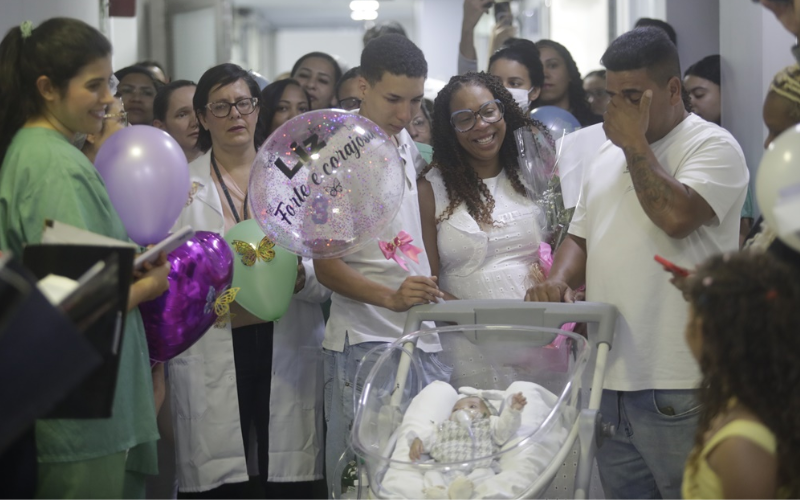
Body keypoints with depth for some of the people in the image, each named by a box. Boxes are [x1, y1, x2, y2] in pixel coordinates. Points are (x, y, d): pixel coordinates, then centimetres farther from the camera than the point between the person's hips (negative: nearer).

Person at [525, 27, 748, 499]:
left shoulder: (713, 146, -6)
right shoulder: (608, 154, 18)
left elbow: (676, 217, -23)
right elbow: (581, 236, 21)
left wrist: (635, 143, -12)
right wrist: (559, 279, 0)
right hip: (608, 374, 7)